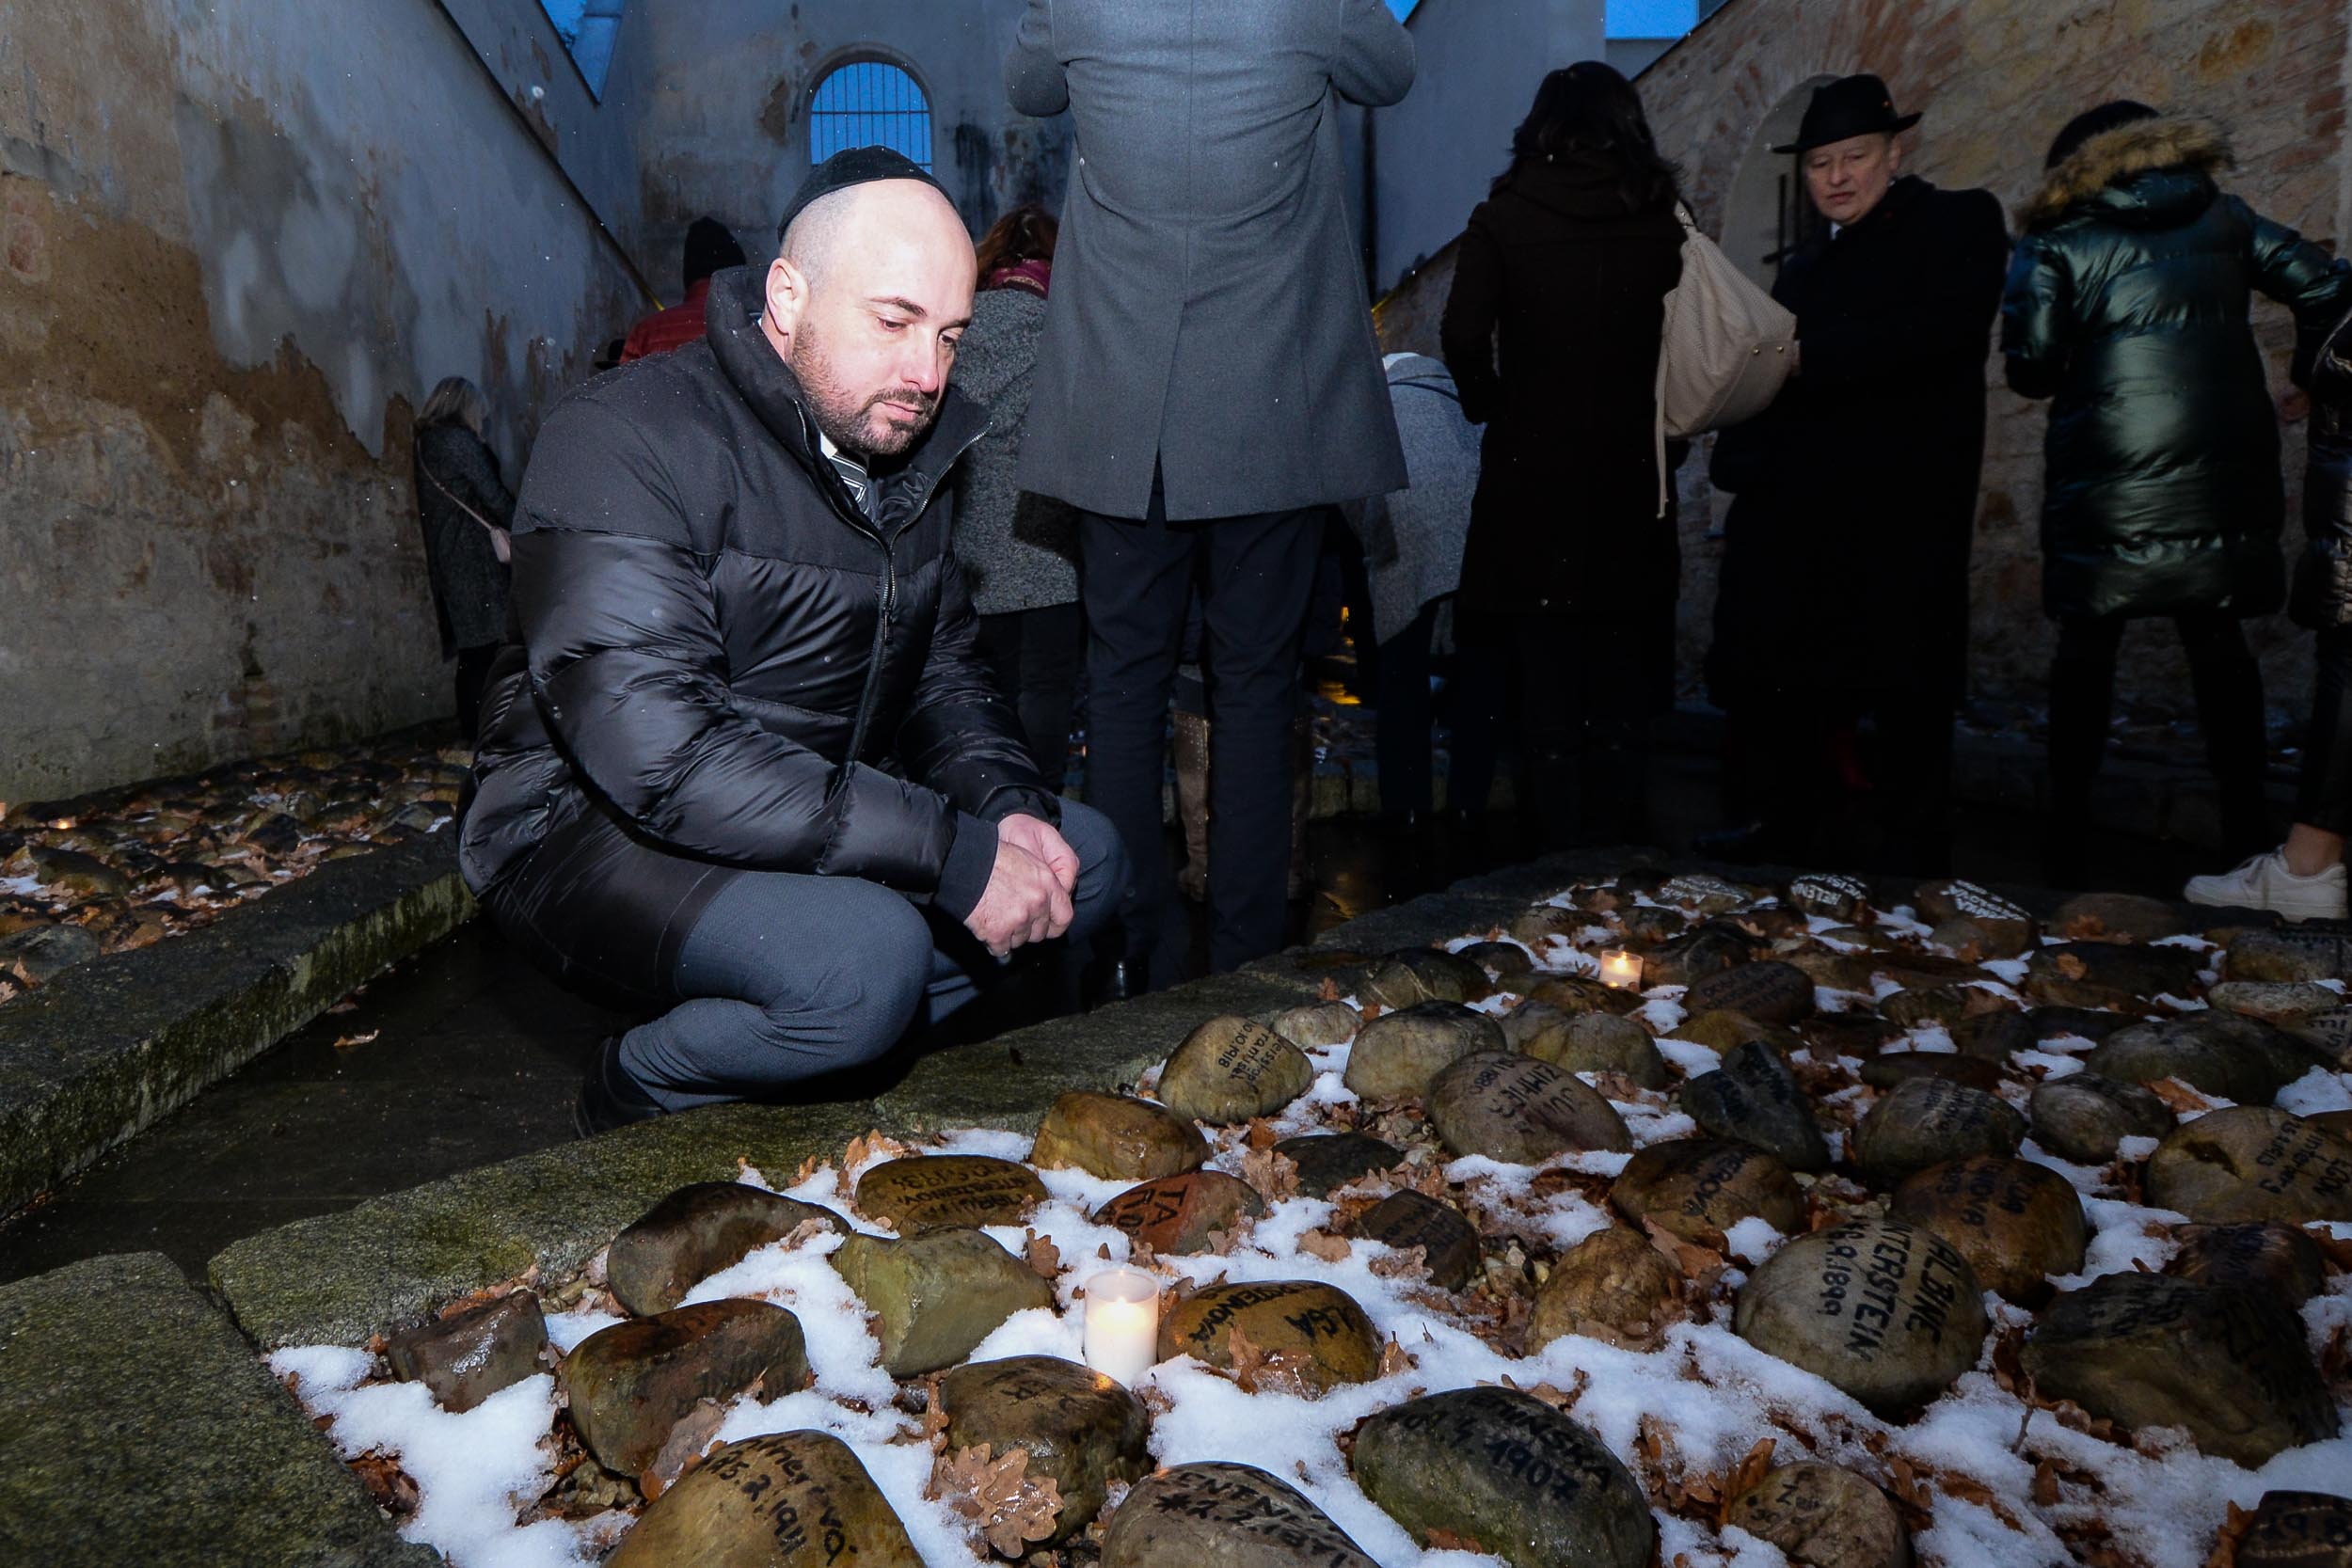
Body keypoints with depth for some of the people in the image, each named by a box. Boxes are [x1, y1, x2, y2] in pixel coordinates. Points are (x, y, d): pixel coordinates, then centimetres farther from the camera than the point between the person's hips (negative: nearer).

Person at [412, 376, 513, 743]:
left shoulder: (425, 443, 15)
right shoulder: (461, 442, -10)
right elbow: (493, 496, -10)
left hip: (444, 557, 8)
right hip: (473, 555, -8)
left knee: (471, 647, 12)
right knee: (483, 644, -6)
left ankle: (470, 726, 15)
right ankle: (478, 728, -6)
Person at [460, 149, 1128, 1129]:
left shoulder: (910, 449, 7)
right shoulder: (626, 440, -20)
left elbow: (941, 668, 13)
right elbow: (658, 752, -31)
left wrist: (1008, 807, -10)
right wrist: (954, 854, -31)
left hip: (826, 820, 8)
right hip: (596, 830, -8)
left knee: (1086, 856, -1)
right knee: (865, 954, -33)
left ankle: (817, 1052, 3)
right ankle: (639, 1093, -2)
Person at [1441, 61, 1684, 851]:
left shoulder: (1505, 217, -3)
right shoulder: (1661, 223, 2)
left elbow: (1463, 333, -13)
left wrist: (1487, 403, 3)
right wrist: (1656, 418, 11)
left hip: (1530, 474, -1)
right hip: (1630, 478, 2)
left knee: (1544, 677, 7)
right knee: (1623, 682, 12)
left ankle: (1560, 857, 10)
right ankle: (1614, 860, 17)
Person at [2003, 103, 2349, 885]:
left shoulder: (2057, 242, 3)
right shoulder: (2224, 218, 12)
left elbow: (2031, 367, -5)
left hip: (2108, 486, -3)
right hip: (2225, 476, 3)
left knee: (2086, 647, 5)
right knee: (2217, 639, 13)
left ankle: (2068, 830, 6)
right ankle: (2247, 830, 15)